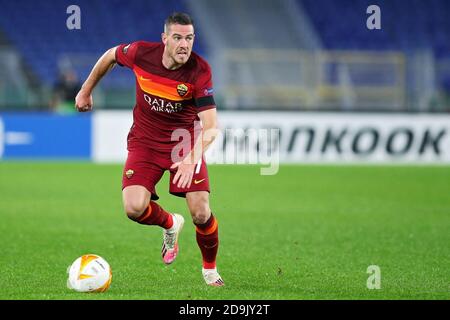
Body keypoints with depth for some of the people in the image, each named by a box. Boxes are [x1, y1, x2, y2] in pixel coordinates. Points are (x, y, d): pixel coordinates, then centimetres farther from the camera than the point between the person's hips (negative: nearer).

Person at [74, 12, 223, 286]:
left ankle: (210, 269, 18)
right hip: (145, 141, 2)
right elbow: (111, 56, 8)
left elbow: (211, 127, -28)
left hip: (185, 143, -2)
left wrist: (193, 158, -44)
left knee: (201, 214, -13)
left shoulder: (199, 71, -23)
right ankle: (170, 224, 18)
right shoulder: (141, 53, -17)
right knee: (134, 208, -19)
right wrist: (86, 90, 16)